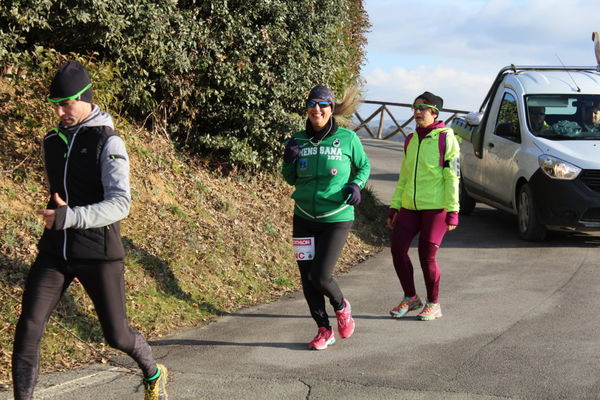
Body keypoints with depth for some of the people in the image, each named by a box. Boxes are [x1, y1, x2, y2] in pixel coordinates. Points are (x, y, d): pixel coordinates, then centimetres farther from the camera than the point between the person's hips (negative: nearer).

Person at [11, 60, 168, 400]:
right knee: (28, 329, -7)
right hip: (54, 250, 5)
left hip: (99, 254, -5)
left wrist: (69, 217, -31)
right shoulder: (53, 141, 9)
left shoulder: (108, 142, -10)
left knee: (117, 334, 5)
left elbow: (120, 204, -21)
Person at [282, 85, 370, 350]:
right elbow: (291, 179, 12)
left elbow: (364, 166, 12)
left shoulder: (347, 138, -5)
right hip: (304, 218, 4)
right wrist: (289, 161, -8)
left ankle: (341, 307, 23)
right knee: (306, 278, 4)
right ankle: (324, 330, 21)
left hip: (337, 219, -3)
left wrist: (356, 184, -8)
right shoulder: (298, 140, 3)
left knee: (320, 276, -10)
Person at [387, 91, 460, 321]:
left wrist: (452, 211, -13)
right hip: (410, 206, 6)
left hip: (436, 207, -6)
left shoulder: (445, 138, -5)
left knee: (427, 256, -5)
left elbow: (452, 177, -8)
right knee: (397, 249, -3)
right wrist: (394, 207, 15)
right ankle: (410, 298, 16)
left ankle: (433, 305, 14)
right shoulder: (411, 141, 14)